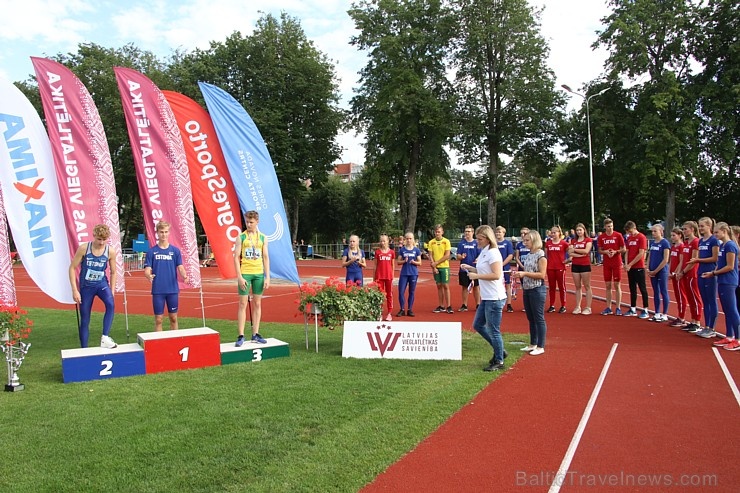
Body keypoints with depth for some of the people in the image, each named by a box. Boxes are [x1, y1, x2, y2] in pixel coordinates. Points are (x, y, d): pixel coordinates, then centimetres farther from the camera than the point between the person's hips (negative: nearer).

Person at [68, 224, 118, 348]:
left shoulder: (111, 251, -9)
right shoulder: (83, 248, -14)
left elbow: (113, 272, 4)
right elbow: (72, 268, -8)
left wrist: (112, 291, 1)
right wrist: (75, 290, -13)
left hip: (102, 283, 0)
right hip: (86, 286, 0)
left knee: (111, 304, -31)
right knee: (84, 319, 6)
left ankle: (105, 338, -29)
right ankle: (84, 349, 19)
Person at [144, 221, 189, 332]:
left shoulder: (175, 250, 3)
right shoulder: (151, 251, 1)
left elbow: (180, 268, 0)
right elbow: (147, 270, -3)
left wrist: (184, 275, -23)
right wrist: (148, 276, -27)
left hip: (173, 290, 1)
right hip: (158, 290, -1)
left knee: (173, 318, 9)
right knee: (158, 319, 4)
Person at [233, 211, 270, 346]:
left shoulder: (263, 238, 7)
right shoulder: (241, 237, 0)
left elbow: (266, 258, 9)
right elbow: (236, 257, -3)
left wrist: (267, 277, 2)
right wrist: (239, 277, -11)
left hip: (259, 274, 3)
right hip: (245, 274, -3)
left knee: (257, 304, 7)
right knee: (243, 304, -2)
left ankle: (255, 334, 14)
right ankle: (240, 336, 1)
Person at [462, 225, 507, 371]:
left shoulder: (493, 253, -15)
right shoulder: (484, 252, 13)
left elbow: (496, 275, -24)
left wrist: (476, 276, -20)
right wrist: (471, 268, 7)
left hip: (494, 298, -10)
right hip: (486, 298, 10)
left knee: (493, 330, -1)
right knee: (478, 325, 17)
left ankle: (499, 361, 13)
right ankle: (499, 350, 28)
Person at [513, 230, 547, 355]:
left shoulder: (541, 255, -12)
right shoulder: (528, 255, 12)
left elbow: (542, 275, -18)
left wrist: (525, 273, -22)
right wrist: (520, 273, 6)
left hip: (537, 290, -8)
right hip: (527, 289, 8)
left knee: (539, 318, -1)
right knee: (531, 318, 14)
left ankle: (540, 347, 5)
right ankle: (533, 344, 24)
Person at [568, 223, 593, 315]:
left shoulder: (588, 240, 0)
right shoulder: (573, 241, 11)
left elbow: (586, 251, -15)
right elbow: (570, 253, -1)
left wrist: (574, 249, -6)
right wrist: (580, 255, -14)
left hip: (585, 265, -4)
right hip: (575, 265, 4)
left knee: (587, 286, 0)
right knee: (578, 287, 8)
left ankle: (588, 307, 2)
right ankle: (577, 307, 13)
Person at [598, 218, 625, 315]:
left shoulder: (618, 235, -3)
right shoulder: (601, 237, 4)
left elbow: (623, 249, -1)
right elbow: (600, 250, 9)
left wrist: (615, 251, -18)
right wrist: (606, 252, -11)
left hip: (617, 263, -2)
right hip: (606, 263, 3)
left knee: (617, 285, 0)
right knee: (608, 286, 6)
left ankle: (618, 308, 7)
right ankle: (608, 307, 13)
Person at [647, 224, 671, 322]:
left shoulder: (665, 243, -9)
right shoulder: (652, 243, 10)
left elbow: (665, 260, -13)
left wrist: (656, 271, -12)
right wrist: (648, 269, 1)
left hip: (661, 271, -7)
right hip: (652, 272, 7)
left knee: (663, 292, 0)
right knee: (656, 292, 11)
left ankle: (665, 315, 7)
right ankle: (657, 314, 18)